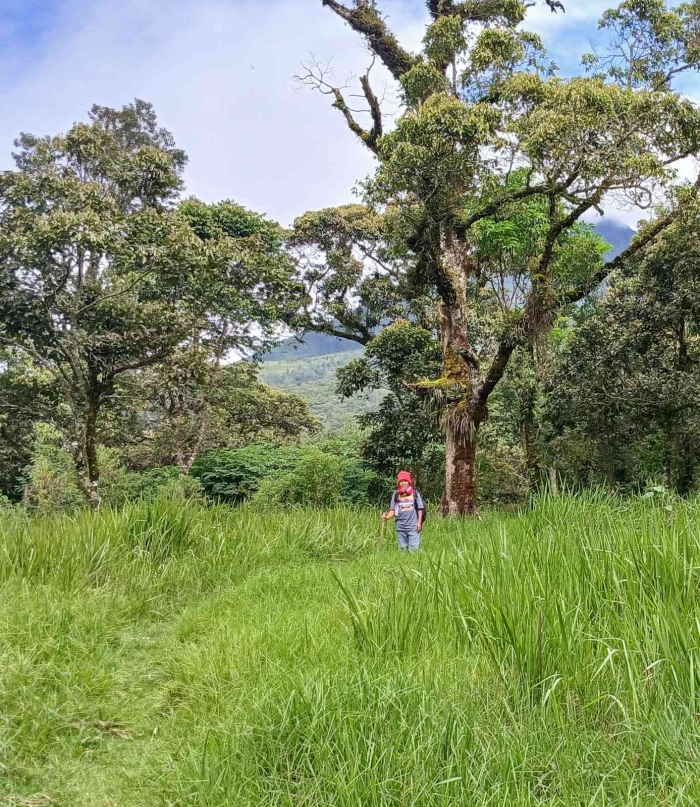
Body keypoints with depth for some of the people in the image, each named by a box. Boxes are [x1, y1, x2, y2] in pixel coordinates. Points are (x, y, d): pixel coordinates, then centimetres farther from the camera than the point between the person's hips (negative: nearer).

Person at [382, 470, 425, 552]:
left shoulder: (415, 493, 2)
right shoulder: (395, 494, 6)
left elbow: (420, 509, 4)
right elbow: (392, 510, 5)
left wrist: (419, 522, -3)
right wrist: (387, 517, -13)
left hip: (413, 527, -2)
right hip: (400, 527, 2)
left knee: (414, 549, -8)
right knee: (403, 549, 11)